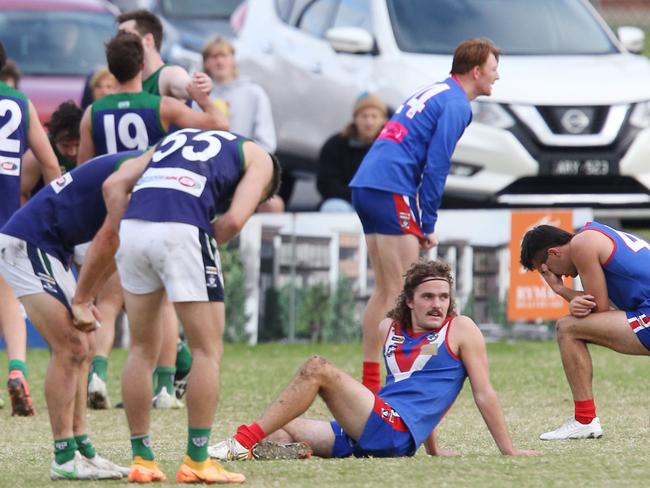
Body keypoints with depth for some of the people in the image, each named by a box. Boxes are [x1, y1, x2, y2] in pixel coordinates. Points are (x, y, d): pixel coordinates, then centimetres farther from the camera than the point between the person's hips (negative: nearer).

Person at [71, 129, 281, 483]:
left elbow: (114, 185, 20)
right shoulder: (258, 158, 20)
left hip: (133, 225, 5)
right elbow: (234, 219, 2)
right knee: (207, 350, 7)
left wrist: (125, 238, 17)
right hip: (181, 228, -5)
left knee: (142, 350, 16)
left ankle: (141, 460, 19)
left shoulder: (175, 138, 35)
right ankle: (197, 462, 7)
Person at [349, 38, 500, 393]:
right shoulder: (455, 105, -7)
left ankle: (370, 381, 17)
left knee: (385, 289, 15)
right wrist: (427, 226, -8)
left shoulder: (434, 93, 23)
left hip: (366, 186, 10)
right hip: (391, 190, -10)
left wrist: (423, 222, 21)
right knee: (401, 292, -9)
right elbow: (436, 167, -13)